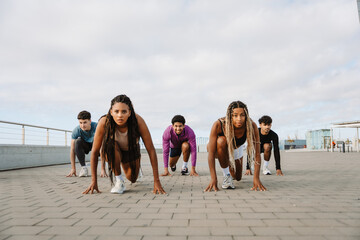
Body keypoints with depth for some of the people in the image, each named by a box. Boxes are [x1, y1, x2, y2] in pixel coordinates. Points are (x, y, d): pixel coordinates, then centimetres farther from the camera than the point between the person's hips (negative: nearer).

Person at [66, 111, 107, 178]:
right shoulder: (76, 130, -27)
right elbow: (72, 150, -22)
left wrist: (103, 169, -42)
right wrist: (73, 168, -24)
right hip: (85, 146, 1)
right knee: (78, 141, -31)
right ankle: (83, 167, -19)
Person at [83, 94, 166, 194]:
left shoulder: (137, 121, -36)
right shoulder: (104, 122, -35)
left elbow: (151, 150, -31)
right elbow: (95, 151, -26)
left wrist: (156, 181, -31)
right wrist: (94, 181, -27)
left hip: (131, 149, 1)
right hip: (114, 151, -1)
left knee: (132, 179, 2)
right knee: (110, 145, -34)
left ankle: (136, 167, 38)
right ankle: (119, 181, -16)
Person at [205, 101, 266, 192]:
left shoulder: (251, 126, -34)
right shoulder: (218, 125, -39)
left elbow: (257, 154, -30)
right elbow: (211, 154, -38)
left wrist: (256, 178, -37)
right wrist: (213, 178, -42)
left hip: (237, 148, 3)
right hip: (220, 148, -3)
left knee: (238, 177, 12)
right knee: (222, 141, -39)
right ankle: (226, 176, -19)